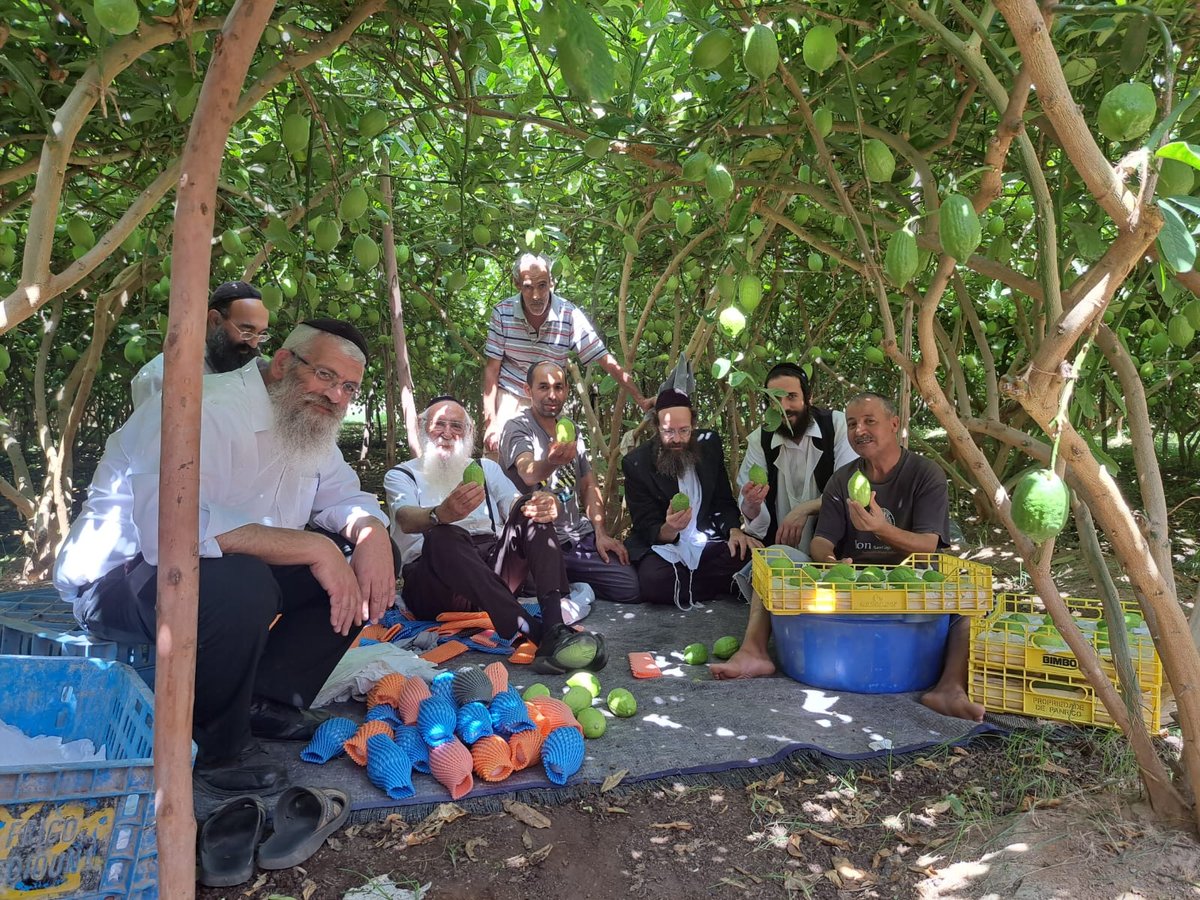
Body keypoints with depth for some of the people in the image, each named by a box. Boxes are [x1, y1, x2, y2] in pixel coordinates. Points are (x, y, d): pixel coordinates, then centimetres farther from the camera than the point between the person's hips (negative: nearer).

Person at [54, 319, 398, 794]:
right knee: (238, 583, -39)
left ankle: (267, 699, -2)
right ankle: (217, 743, -13)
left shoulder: (311, 425, 4)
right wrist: (312, 547, -38)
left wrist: (371, 532, -18)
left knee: (365, 555, -4)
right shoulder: (208, 411, -26)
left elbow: (344, 497, 8)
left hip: (239, 573, 9)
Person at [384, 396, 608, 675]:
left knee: (533, 509, -17)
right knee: (444, 536, -34)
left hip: (491, 571, 4)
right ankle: (534, 634, -46)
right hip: (432, 586, -3)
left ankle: (555, 625, -37)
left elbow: (518, 505, 4)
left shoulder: (485, 468, 22)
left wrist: (545, 507, -21)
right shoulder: (401, 475, 11)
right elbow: (407, 520, -12)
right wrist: (442, 513, -37)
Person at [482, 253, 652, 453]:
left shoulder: (570, 315, -15)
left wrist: (640, 399, -19)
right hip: (509, 398, 0)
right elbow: (492, 367, -6)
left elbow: (605, 360, -13)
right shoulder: (502, 313, -12)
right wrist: (490, 421, -11)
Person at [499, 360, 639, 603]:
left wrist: (601, 533, 4)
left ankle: (566, 583, 12)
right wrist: (550, 463, -53)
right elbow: (528, 474, -30)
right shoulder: (517, 428, -9)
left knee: (631, 585, -11)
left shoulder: (572, 431, 14)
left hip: (579, 534, 6)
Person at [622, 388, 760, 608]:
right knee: (653, 581, -36)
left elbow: (724, 501, 9)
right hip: (662, 546, -2)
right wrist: (668, 530, -33)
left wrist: (734, 530, -13)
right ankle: (720, 585, -10)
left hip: (706, 543, 3)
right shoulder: (636, 463, -10)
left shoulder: (709, 445, 2)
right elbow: (647, 529, -9)